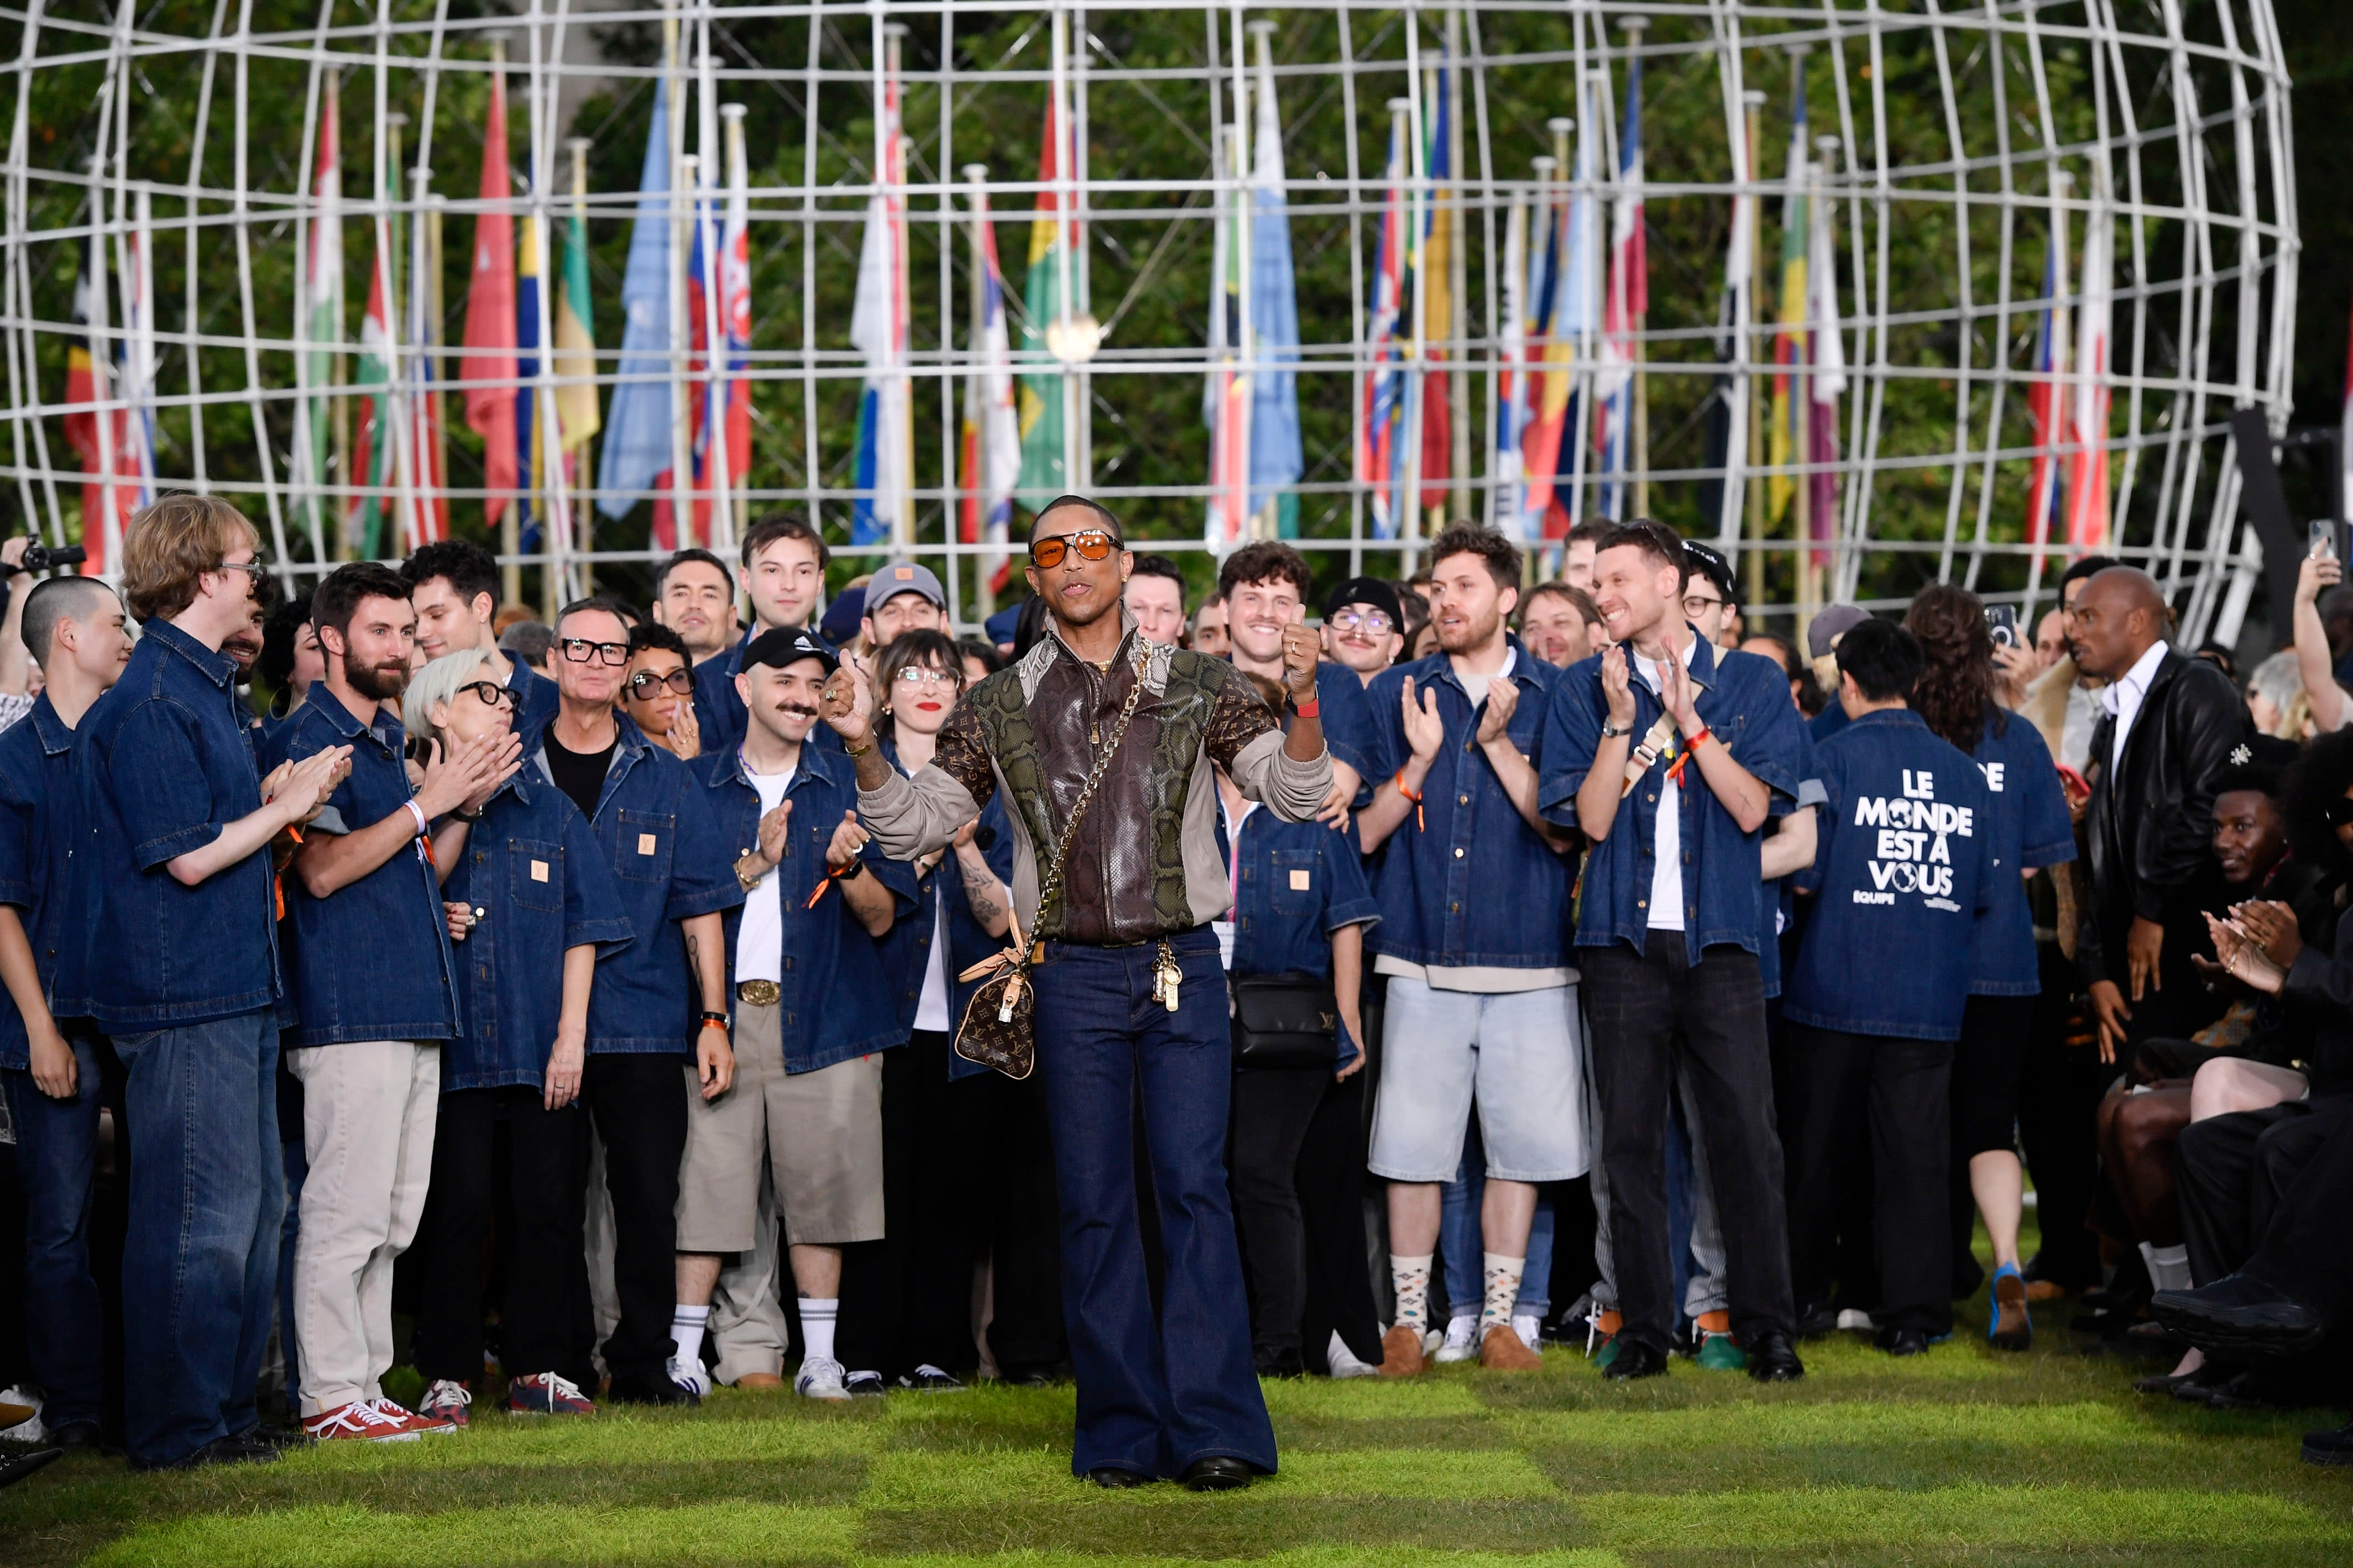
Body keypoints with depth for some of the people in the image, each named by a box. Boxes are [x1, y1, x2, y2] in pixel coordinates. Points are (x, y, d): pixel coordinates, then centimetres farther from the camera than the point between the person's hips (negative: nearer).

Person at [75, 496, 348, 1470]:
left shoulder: (204, 687, 16)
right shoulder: (151, 701, -15)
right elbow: (189, 858, -17)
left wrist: (274, 793, 8)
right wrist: (284, 805, -7)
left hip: (238, 988, 10)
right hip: (183, 996, -10)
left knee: (254, 1206, 13)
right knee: (201, 1216, -6)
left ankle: (227, 1408, 21)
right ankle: (177, 1427, 2)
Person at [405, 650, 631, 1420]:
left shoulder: (551, 811, 14)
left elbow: (582, 932, 11)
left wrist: (572, 1036, 1)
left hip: (542, 1046, 2)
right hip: (451, 1040, -2)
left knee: (546, 1207, 2)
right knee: (457, 1207, -2)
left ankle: (540, 1369, 10)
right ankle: (447, 1376, 5)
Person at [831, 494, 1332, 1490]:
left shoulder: (1195, 686, 5)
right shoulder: (1003, 706, 7)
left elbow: (1296, 794, 0)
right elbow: (913, 827, 7)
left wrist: (1304, 700, -18)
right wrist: (864, 749, -10)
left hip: (1183, 966, -1)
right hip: (1073, 976, 1)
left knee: (1193, 1185, -7)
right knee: (1093, 1203, 3)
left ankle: (1213, 1426, -6)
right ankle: (1121, 1432, 10)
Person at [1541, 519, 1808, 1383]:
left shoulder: (1751, 682, 6)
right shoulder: (1584, 690, 8)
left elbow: (1753, 808, -4)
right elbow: (1591, 818, 0)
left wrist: (1687, 719, -10)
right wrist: (1620, 723, -11)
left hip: (1719, 938, -1)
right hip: (1624, 939, 1)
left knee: (1746, 1132, -4)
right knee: (1630, 1138, 2)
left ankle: (1766, 1324, 4)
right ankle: (1644, 1326, 10)